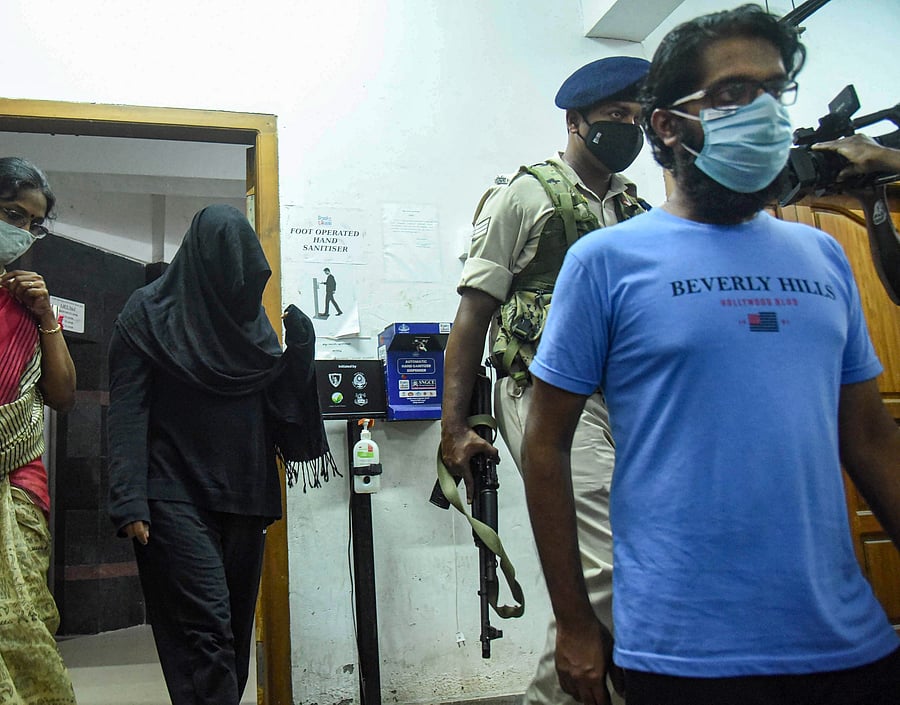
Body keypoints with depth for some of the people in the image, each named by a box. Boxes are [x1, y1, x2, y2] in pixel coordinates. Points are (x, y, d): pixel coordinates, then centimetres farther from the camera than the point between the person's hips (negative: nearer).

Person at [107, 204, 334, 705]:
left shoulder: (250, 317, 14)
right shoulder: (148, 314, 0)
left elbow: (283, 401, 10)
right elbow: (128, 414, -7)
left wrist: (300, 348, -6)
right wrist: (130, 503, -16)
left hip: (245, 496, 6)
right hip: (177, 497, -5)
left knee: (237, 627, 10)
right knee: (206, 630, -13)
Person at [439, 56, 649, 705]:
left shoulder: (639, 209, 20)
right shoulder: (523, 194, 4)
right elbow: (473, 312, -1)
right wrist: (454, 426, -7)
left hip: (630, 401, 7)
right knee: (608, 567, -16)